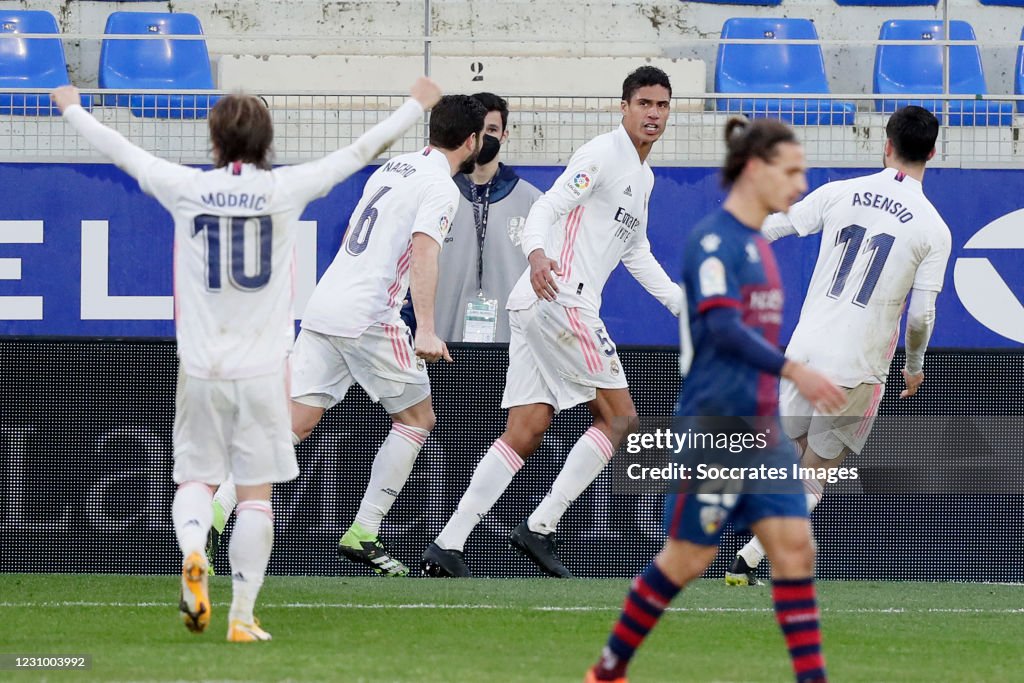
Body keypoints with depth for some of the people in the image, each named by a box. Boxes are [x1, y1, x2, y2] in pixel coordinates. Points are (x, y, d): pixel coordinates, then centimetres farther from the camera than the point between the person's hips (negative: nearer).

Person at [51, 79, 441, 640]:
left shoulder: (186, 189, -2)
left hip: (201, 367, 1)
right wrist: (416, 106, 21)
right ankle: (242, 615, 2)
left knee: (195, 477, 12)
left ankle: (192, 551, -19)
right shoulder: (285, 189, -4)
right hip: (263, 369, -1)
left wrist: (73, 110, 30)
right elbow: (360, 152, 7)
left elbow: (120, 151, 13)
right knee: (256, 493, 5)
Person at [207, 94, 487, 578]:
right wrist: (426, 330, -29)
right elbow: (424, 251, -22)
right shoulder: (440, 188, -7)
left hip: (323, 307, 7)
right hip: (369, 320, -7)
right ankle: (362, 535, 6)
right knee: (417, 417, 10)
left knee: (293, 422, 1)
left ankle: (212, 514, -14)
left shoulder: (394, 167, 18)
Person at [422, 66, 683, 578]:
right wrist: (537, 253, -37)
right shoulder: (603, 155, -7)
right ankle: (539, 527, -8)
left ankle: (446, 547, -2)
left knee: (524, 433, 3)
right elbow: (545, 208, -17)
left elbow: (636, 253, 35)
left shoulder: (643, 177, 24)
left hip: (537, 306, 9)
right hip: (558, 299, -9)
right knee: (619, 417, -7)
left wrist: (683, 303, 29)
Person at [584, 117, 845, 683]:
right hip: (713, 423, -8)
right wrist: (792, 370, -29)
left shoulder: (757, 244, 15)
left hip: (760, 426, 8)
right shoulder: (714, 238, -12)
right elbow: (722, 326, -23)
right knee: (687, 556, 0)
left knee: (794, 545, -3)